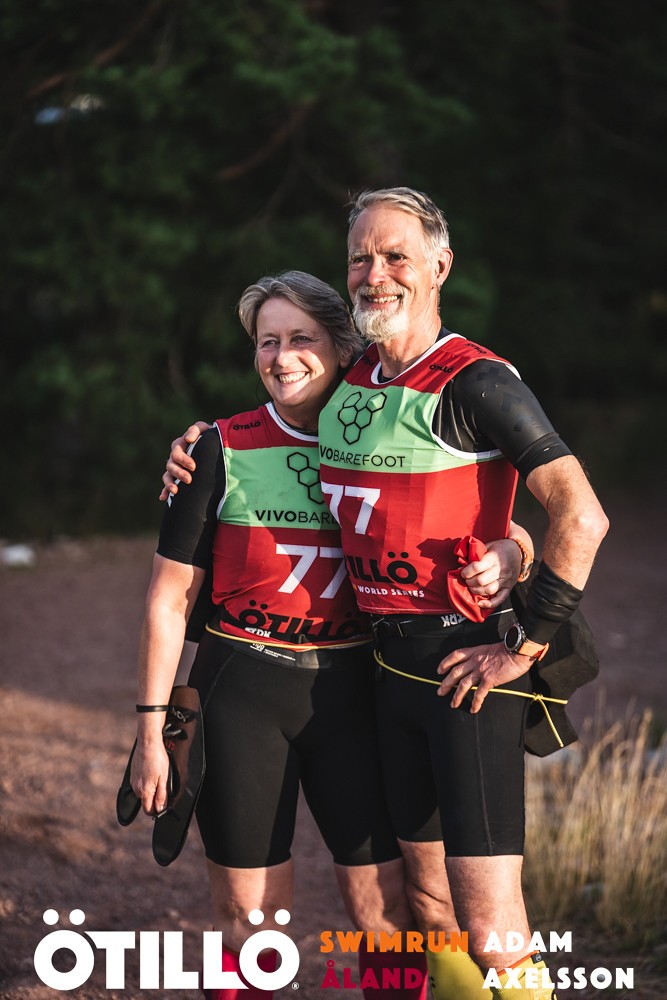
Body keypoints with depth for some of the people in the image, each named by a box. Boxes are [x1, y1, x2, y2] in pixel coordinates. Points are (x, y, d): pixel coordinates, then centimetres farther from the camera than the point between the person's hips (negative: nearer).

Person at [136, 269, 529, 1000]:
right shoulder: (222, 450, -2)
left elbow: (492, 527, 7)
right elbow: (170, 596, 0)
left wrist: (507, 552, -18)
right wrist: (152, 728, -4)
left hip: (348, 692, 1)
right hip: (241, 691, -1)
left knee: (384, 904, -2)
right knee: (249, 913, 2)